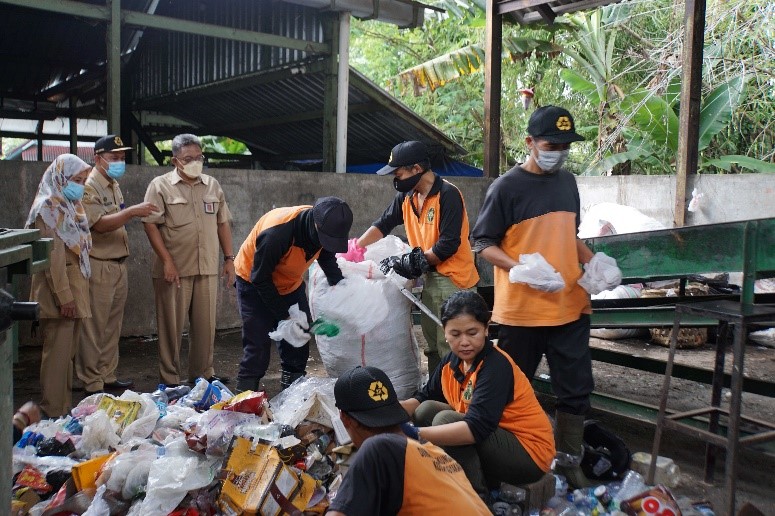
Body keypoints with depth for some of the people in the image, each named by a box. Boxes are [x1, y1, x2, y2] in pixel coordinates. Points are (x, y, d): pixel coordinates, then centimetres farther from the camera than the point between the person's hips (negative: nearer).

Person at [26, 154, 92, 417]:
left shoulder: (69, 206, 17)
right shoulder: (48, 207, -11)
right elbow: (53, 256, -18)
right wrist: (64, 296, -21)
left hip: (75, 287, 9)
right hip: (60, 289, -9)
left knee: (67, 351, 13)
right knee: (58, 351, -5)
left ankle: (64, 404, 21)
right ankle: (54, 411, 1)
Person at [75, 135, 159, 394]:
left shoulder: (114, 185, 16)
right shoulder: (89, 187, -12)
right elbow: (99, 224, -24)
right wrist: (132, 211, -30)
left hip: (118, 264, 9)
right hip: (98, 267, -9)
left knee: (112, 326, 14)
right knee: (94, 328, -3)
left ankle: (107, 375, 24)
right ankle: (91, 383, 5)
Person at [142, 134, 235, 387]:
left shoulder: (212, 185, 13)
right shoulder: (160, 185, -1)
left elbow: (223, 223, 16)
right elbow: (150, 224, -8)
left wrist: (229, 258, 10)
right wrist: (167, 261, -15)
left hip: (208, 269, 4)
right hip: (174, 269, -4)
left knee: (205, 324, 9)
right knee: (172, 326, 3)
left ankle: (203, 373, 24)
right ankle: (169, 380, 14)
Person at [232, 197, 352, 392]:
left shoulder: (325, 229, -19)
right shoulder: (277, 232, -39)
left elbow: (329, 262, 0)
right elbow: (260, 279, -29)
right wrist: (284, 317, -25)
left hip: (291, 284, 6)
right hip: (254, 283, -6)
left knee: (299, 342, 5)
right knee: (258, 345, -11)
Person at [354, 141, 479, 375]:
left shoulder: (448, 195, -18)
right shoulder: (406, 196, 6)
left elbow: (448, 246, -21)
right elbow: (383, 224, 15)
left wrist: (412, 262, -15)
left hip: (453, 280, -8)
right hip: (431, 278, 8)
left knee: (449, 350, -8)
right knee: (432, 346, 15)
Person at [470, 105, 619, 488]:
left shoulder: (567, 182, 10)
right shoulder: (506, 188, -8)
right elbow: (482, 243, -7)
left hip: (570, 307, 5)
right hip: (521, 310, -5)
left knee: (576, 389, 10)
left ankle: (569, 462, 26)